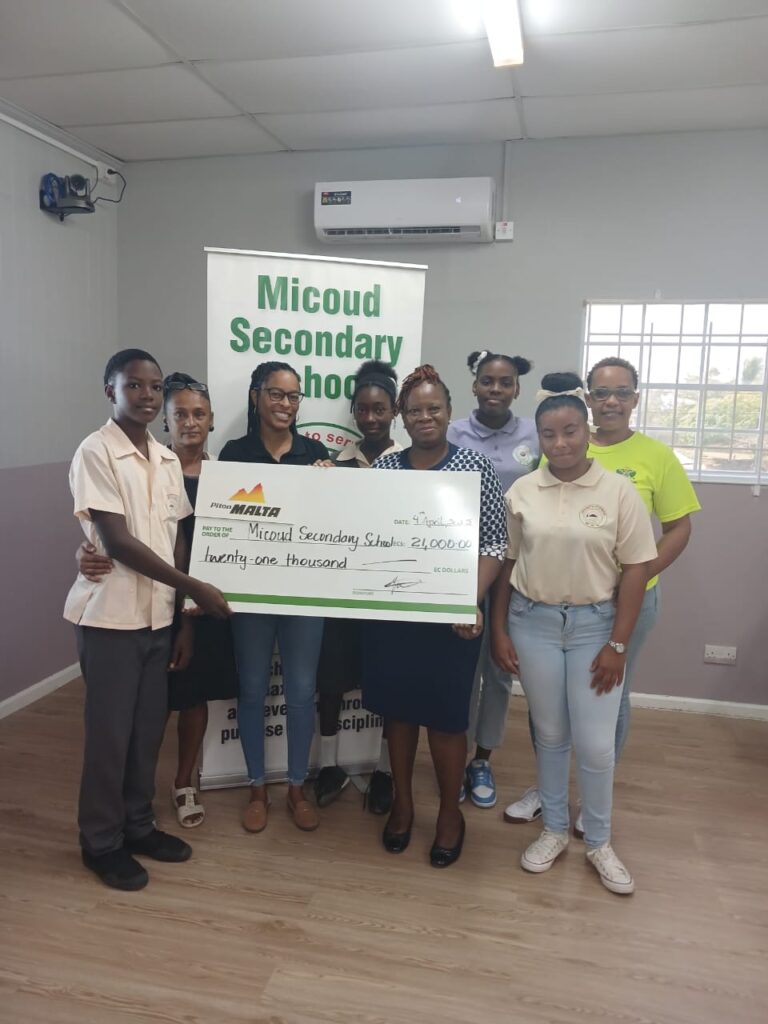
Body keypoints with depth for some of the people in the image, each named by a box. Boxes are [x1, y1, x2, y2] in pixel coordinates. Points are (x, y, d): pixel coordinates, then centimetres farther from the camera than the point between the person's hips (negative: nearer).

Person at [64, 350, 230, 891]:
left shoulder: (168, 459, 8)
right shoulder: (95, 452, -12)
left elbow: (177, 542, 8)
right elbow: (118, 542, -18)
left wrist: (185, 618, 6)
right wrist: (194, 588, -18)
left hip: (159, 615, 6)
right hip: (111, 616, -6)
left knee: (150, 727, 15)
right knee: (110, 731, 6)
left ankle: (138, 824, 33)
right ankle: (102, 841, 25)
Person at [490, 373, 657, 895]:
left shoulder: (619, 491, -6)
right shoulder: (521, 491, 0)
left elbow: (635, 570, -5)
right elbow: (505, 564, 5)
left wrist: (618, 644, -7)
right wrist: (499, 630, 2)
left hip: (594, 625, -1)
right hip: (533, 623, 2)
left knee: (596, 744, 4)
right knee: (550, 736, 14)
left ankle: (599, 842, 28)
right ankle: (554, 830, 34)